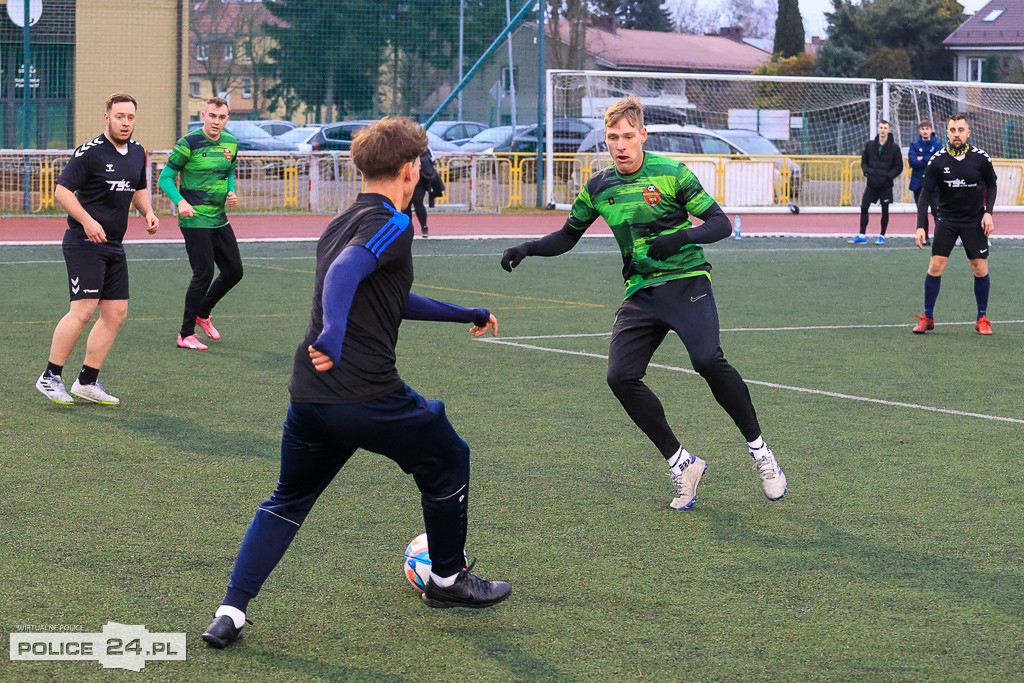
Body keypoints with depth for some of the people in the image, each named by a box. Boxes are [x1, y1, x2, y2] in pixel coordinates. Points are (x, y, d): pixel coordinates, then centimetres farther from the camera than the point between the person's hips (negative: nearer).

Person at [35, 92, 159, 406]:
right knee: (83, 309, -16)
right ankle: (50, 377, -5)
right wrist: (87, 221, -23)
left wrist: (148, 213, 8)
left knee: (116, 313, 5)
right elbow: (62, 191, -12)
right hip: (84, 243, -8)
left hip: (114, 245, 8)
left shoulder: (137, 153, 12)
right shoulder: (90, 152, -12)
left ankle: (87, 382, 13)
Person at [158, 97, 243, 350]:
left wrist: (231, 192, 3)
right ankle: (186, 334, 2)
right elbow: (165, 177, -8)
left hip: (219, 219, 7)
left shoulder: (230, 143, 7)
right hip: (195, 219, -7)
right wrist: (180, 202, -24)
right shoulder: (188, 144, -12)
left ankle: (202, 313, 34)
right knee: (204, 274, -10)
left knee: (234, 272, 10)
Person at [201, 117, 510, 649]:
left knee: (286, 503, 19)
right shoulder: (392, 225, -8)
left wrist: (467, 314, 41)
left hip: (308, 399, 8)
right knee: (448, 461, 18)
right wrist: (333, 338, -41)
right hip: (371, 399, -8)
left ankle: (230, 612, 4)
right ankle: (447, 580, 31)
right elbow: (345, 272, -28)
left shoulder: (342, 223, 20)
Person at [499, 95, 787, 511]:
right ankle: (680, 464, 2)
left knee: (708, 360, -27)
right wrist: (527, 248, 5)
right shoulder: (598, 188, 8)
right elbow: (567, 236, 22)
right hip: (641, 292, 5)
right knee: (621, 377, -14)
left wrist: (682, 236, -23)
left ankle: (759, 450, -8)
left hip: (685, 280, -5)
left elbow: (720, 224, -5)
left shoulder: (671, 173, -5)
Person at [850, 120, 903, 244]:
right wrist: (866, 171, -4)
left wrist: (889, 176, -13)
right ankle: (862, 235, 6)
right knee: (864, 207, -1)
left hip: (885, 185, -3)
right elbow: (864, 161, 14)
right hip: (871, 183, 3)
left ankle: (882, 236, 15)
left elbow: (899, 166, 0)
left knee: (885, 210, 3)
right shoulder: (870, 145, 4)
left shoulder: (894, 147, -4)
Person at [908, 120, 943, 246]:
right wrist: (929, 163, -11)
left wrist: (923, 159, -8)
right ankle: (924, 238, 12)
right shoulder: (914, 145, 8)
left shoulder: (937, 144, 5)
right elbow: (912, 161, -7)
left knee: (936, 211, -10)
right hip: (918, 183, 2)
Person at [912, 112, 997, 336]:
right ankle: (927, 318, 7)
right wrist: (921, 226, -14)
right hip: (946, 219, 0)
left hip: (975, 221, 0)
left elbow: (991, 185, 7)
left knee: (980, 269, -1)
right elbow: (925, 193, -6)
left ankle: (982, 319, 14)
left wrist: (988, 212, -6)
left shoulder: (981, 158, -8)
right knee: (935, 266, -6)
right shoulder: (937, 160, -9)